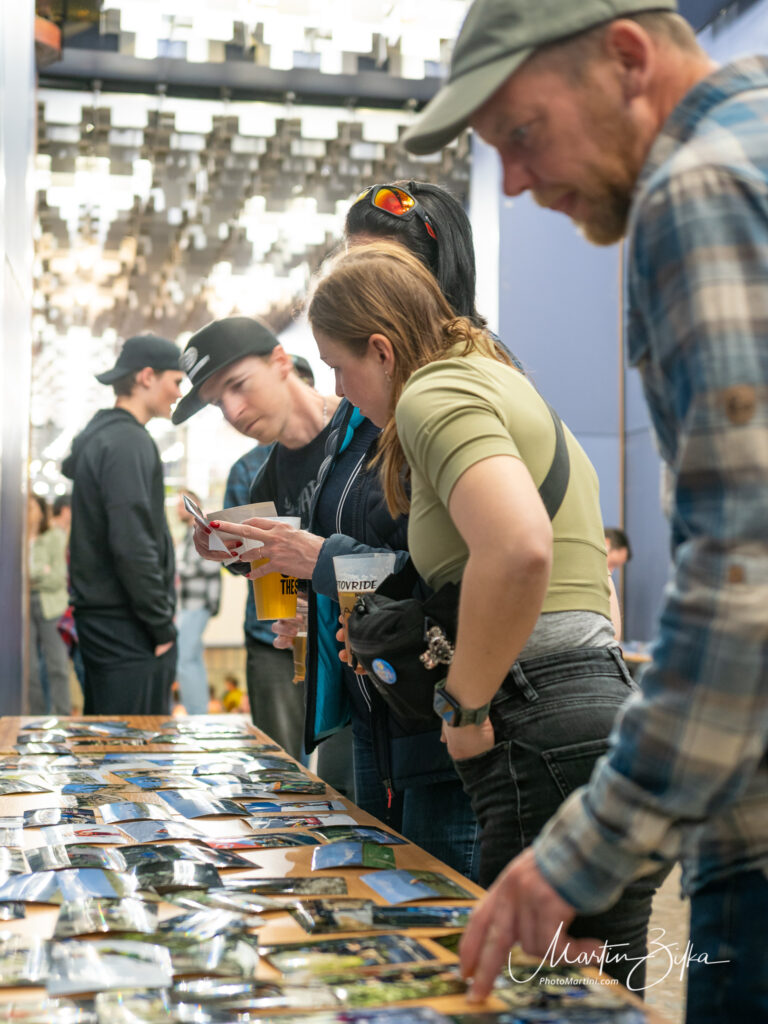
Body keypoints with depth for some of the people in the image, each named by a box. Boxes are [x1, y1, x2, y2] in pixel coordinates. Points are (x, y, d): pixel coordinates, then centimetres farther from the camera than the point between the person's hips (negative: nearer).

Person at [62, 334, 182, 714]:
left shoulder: (95, 436, 15)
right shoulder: (129, 443, -15)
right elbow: (133, 546, -22)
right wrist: (162, 627, -15)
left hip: (99, 621, 10)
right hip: (128, 626, -10)